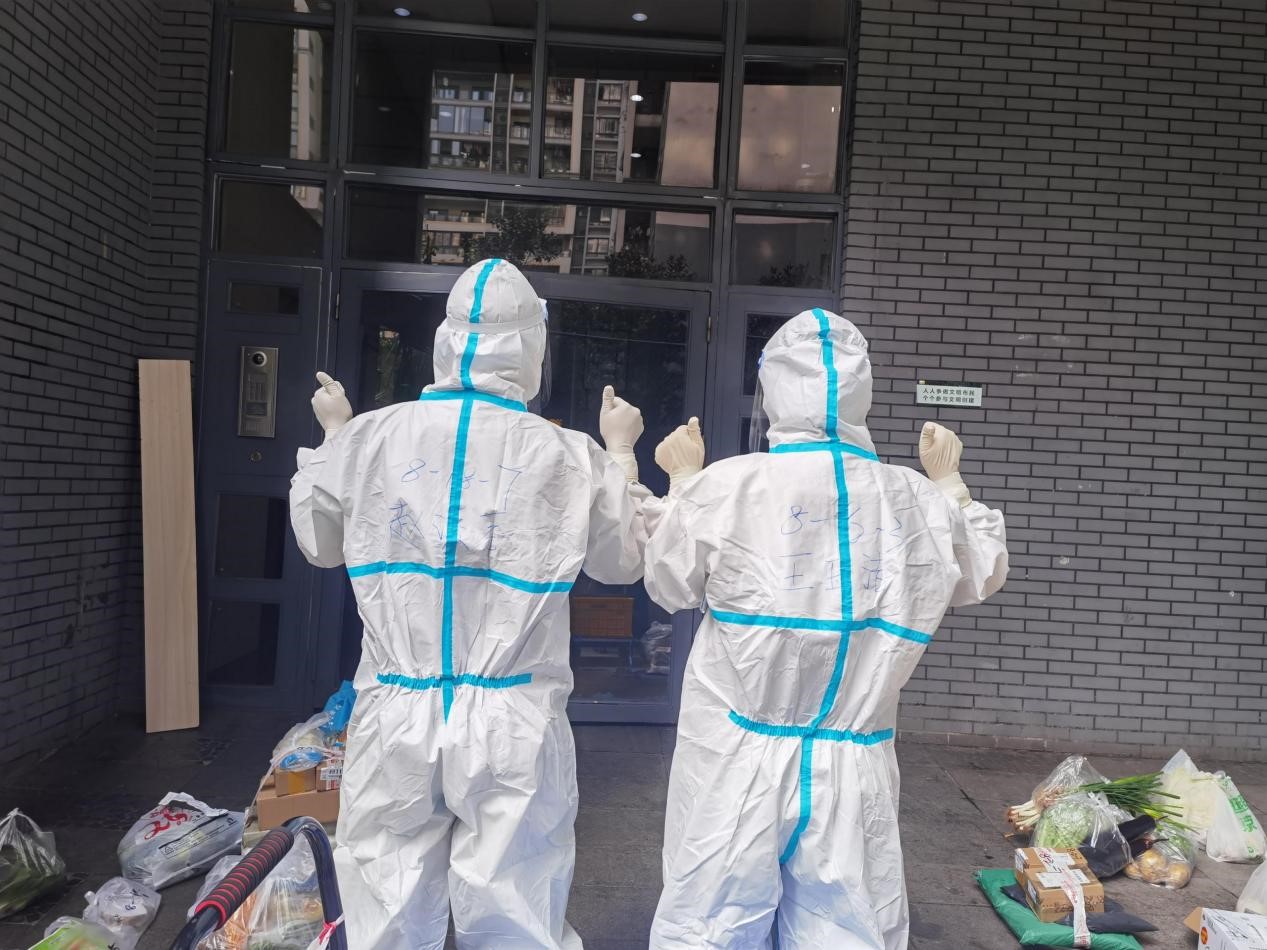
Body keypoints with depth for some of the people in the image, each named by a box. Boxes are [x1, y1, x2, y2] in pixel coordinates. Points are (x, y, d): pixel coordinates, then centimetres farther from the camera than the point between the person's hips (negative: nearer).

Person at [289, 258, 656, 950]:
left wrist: (332, 434, 29)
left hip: (396, 720, 2)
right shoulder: (570, 457, -5)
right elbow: (623, 561, 11)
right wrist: (621, 452, 22)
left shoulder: (371, 436, -2)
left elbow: (318, 542, 15)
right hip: (513, 726, -1)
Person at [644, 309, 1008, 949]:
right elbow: (983, 575, 18)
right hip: (852, 771, 3)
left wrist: (683, 482, 18)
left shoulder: (725, 486, -12)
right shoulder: (920, 502, -3)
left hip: (737, 764, -2)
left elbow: (668, 586, 5)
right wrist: (949, 482, 31)